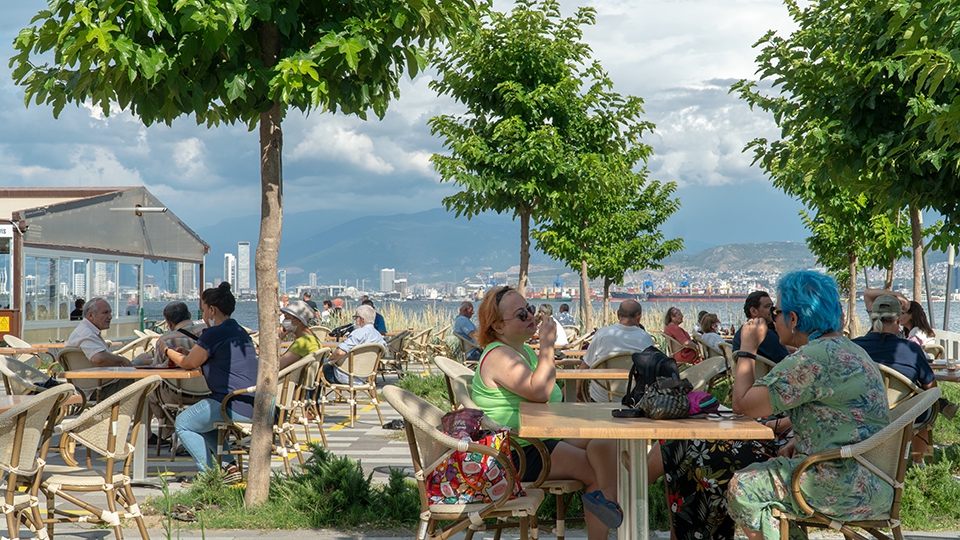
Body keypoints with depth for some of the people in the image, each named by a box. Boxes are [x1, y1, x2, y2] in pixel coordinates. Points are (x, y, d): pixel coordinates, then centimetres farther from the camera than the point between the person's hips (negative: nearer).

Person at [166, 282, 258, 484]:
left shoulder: (214, 334, -12)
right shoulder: (239, 331, 17)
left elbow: (189, 363, -3)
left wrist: (169, 352, 15)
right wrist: (186, 354, 21)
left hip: (233, 405, -9)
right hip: (252, 406, 9)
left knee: (183, 424, 9)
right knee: (203, 422, 31)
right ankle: (228, 466, 16)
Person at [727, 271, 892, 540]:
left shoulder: (811, 359, -19)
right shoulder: (848, 349, 13)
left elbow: (743, 405, -16)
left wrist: (747, 348, -3)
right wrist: (798, 440, 8)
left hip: (851, 491, -10)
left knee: (742, 487, -4)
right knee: (761, 474, 21)